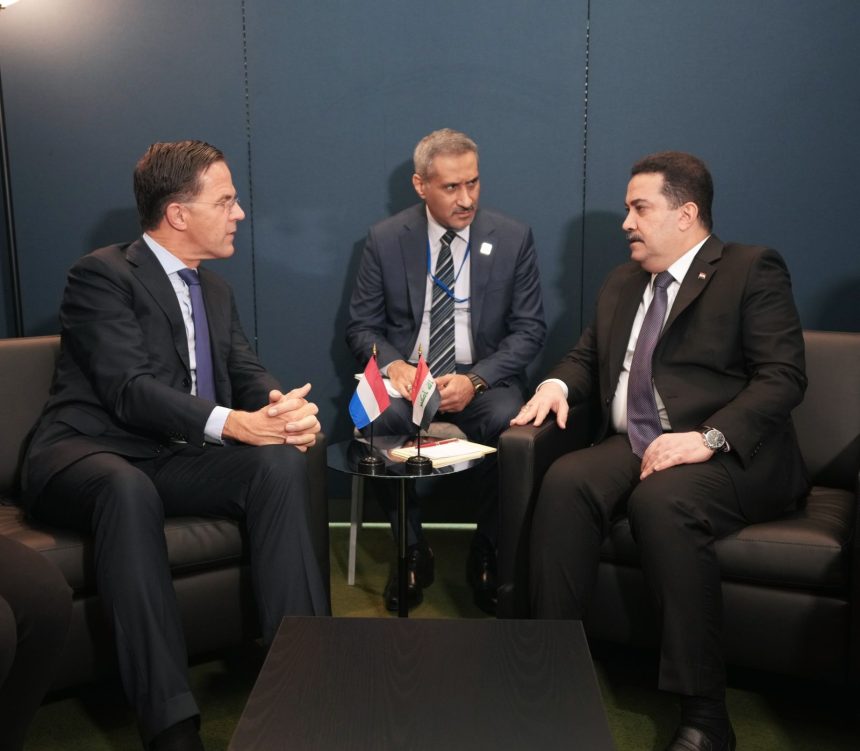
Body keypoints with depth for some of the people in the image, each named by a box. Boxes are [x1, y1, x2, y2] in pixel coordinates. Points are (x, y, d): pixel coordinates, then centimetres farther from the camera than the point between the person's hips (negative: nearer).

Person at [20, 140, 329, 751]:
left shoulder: (215, 290, 18)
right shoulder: (101, 275, -6)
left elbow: (249, 373, 9)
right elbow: (129, 389, -19)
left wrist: (288, 409, -16)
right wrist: (230, 423, -33)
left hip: (178, 459, 6)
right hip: (91, 455, -6)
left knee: (281, 460, -22)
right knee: (129, 490, -40)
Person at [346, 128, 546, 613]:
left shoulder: (513, 239, 1)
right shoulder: (386, 239, 3)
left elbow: (530, 330, 0)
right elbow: (362, 326, 6)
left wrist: (475, 380, -17)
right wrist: (393, 364, -17)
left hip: (482, 379, 0)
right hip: (408, 375, 1)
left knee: (509, 424, -34)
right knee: (374, 422, -32)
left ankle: (487, 555, -7)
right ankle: (413, 552, -7)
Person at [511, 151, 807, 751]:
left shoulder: (753, 270, 0)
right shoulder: (623, 284, 21)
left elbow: (784, 377, -10)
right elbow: (589, 355, 28)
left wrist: (707, 438, -24)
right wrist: (558, 383, 4)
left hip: (727, 454, -5)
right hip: (633, 447, 6)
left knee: (661, 501, -36)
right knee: (566, 482, -26)